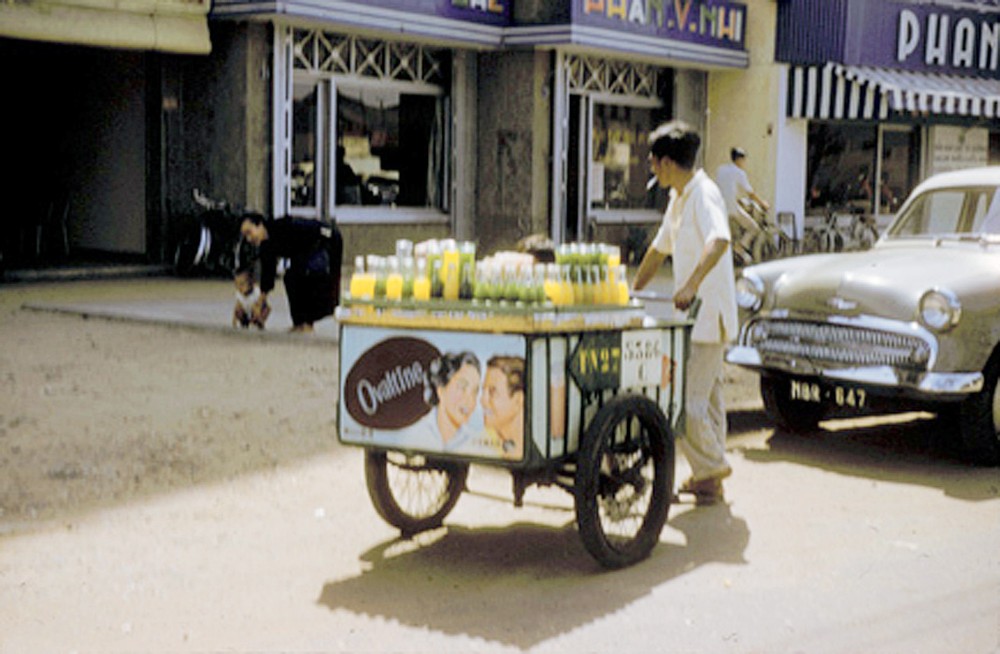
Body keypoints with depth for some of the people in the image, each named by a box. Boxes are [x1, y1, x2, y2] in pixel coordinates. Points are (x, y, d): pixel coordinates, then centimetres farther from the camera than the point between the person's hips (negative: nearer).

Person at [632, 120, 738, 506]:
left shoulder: (704, 194, -16)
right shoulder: (678, 197, 14)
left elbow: (719, 240, -34)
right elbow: (660, 248, 25)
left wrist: (691, 285, -45)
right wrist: (632, 294, 28)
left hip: (708, 317, -10)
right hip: (692, 316, 10)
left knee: (685, 402, -9)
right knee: (706, 398, 14)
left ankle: (712, 467, 6)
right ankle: (709, 474, 22)